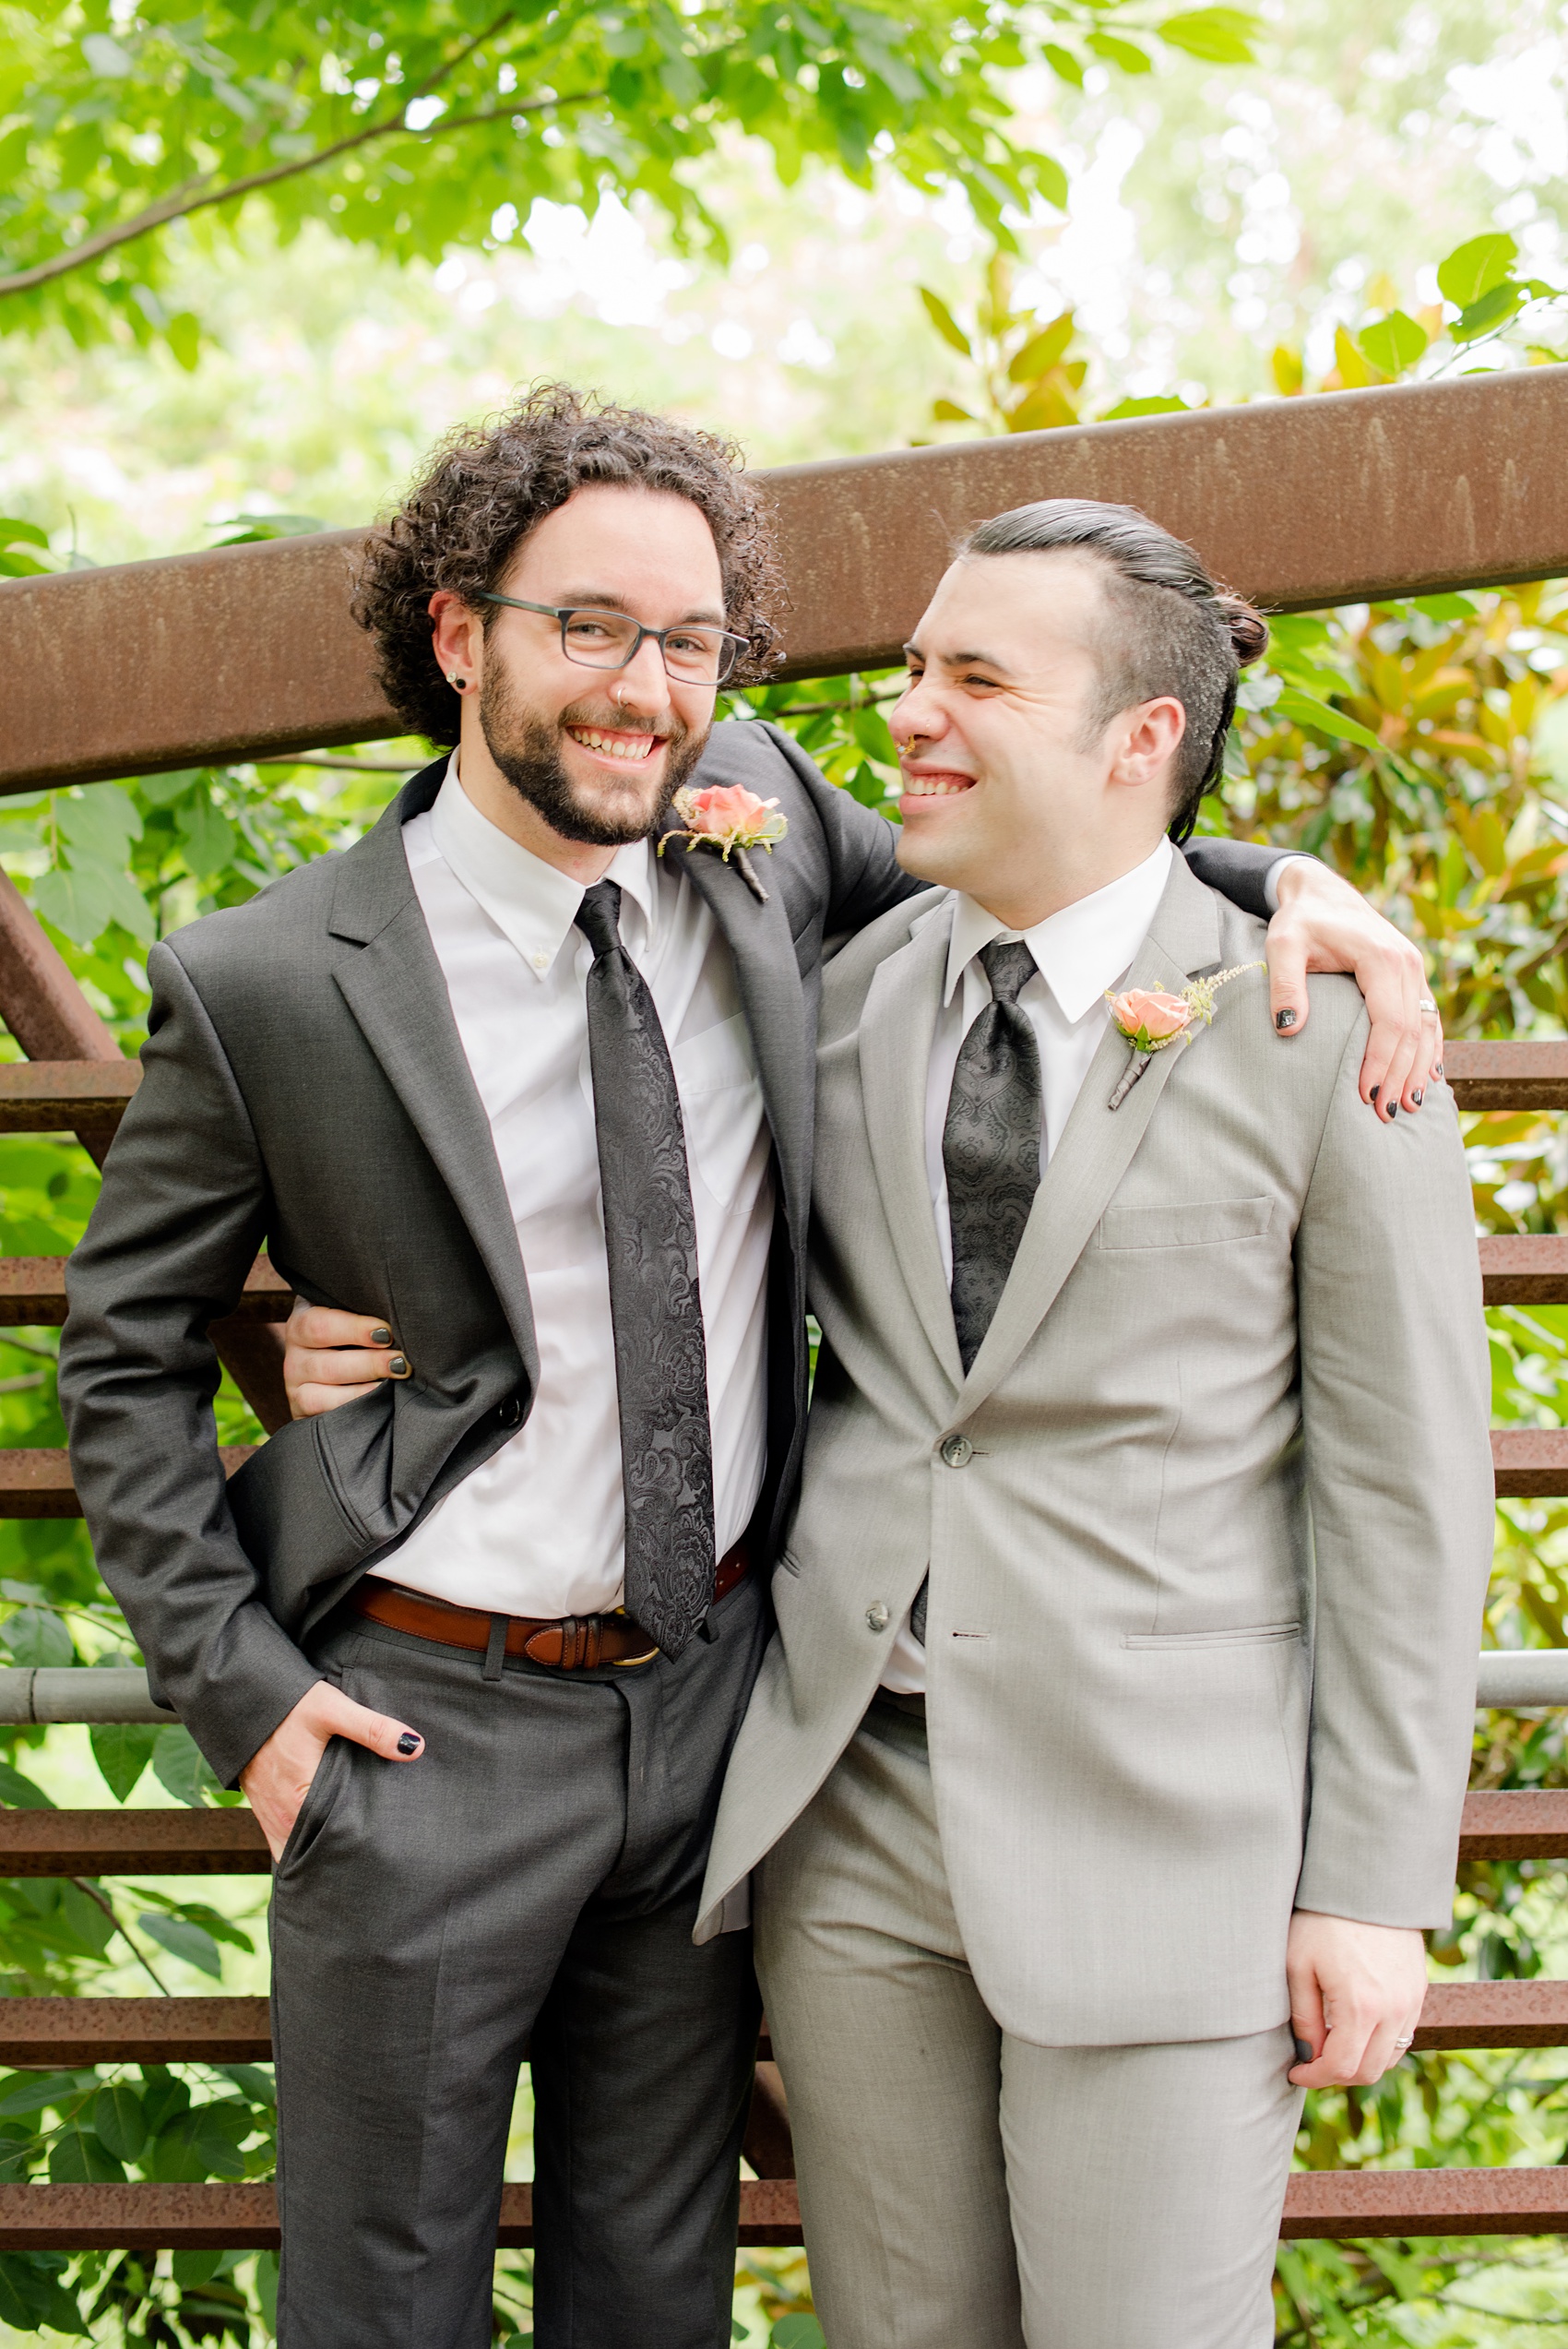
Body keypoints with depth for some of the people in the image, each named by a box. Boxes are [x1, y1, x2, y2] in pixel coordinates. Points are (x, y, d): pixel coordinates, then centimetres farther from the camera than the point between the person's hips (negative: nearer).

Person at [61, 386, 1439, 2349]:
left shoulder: (755, 820, -3)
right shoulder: (266, 986, -13)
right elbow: (124, 1354, -2)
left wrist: (1286, 885, -4)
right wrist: (240, 1687, -7)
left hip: (716, 1691, 4)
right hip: (430, 1727, -3)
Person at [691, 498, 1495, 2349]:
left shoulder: (1322, 1041, -7)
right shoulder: (838, 997, 5)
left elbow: (1404, 1488, -6)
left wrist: (1377, 1888, -7)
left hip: (1161, 1838, -4)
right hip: (848, 1799, 4)